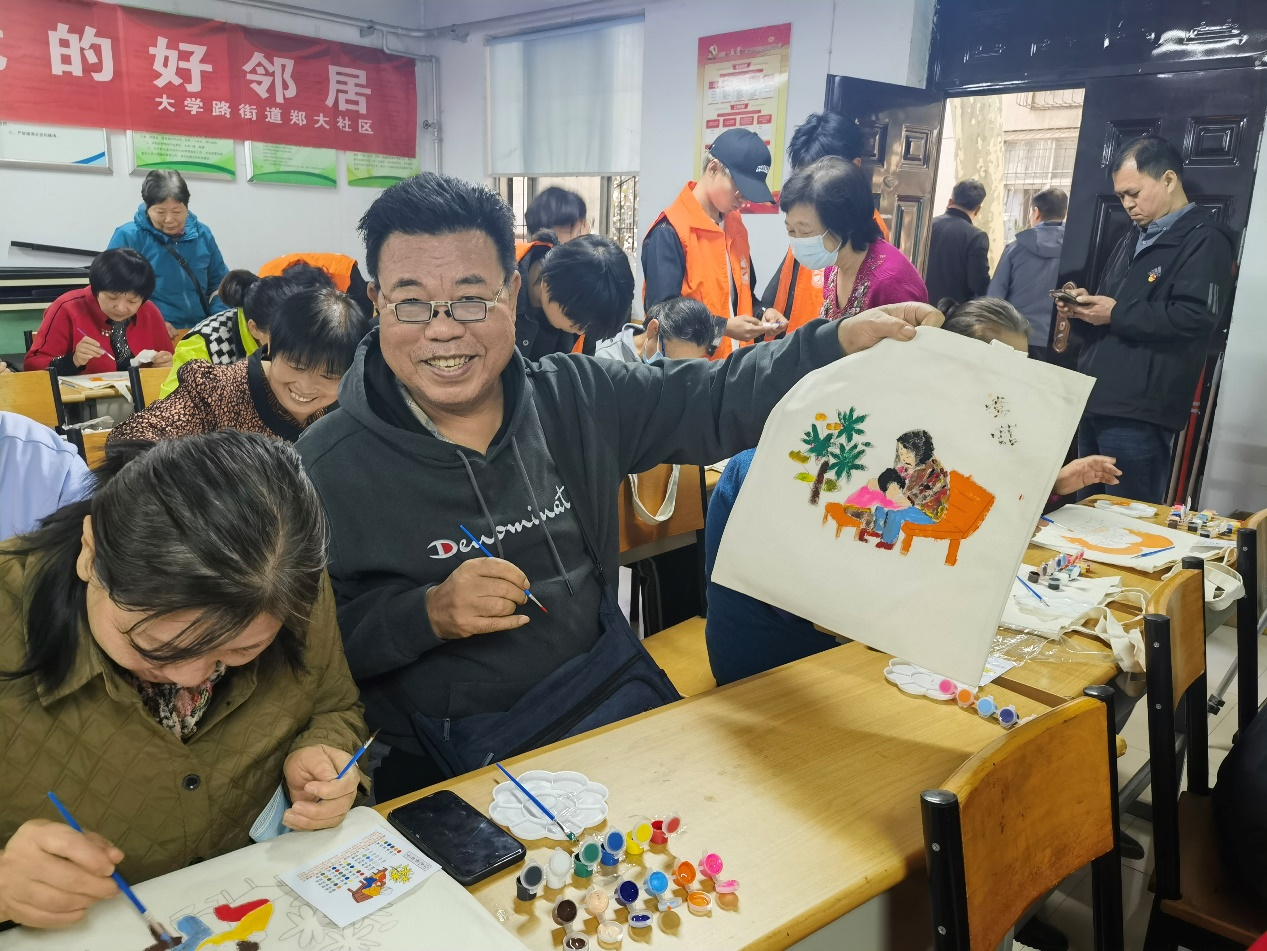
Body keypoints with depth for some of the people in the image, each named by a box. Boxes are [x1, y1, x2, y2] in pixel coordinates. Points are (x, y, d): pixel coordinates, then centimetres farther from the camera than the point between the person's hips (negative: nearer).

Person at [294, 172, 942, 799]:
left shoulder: (575, 399, 0)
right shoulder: (326, 467, -9)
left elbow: (716, 401, 2)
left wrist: (842, 340, -7)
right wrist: (428, 613, -21)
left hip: (613, 699, 4)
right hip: (444, 762, -3)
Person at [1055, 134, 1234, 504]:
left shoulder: (1204, 240, -6)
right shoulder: (1134, 238, 22)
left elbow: (1194, 319, -20)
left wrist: (1117, 314, -15)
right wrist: (1081, 308, 4)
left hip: (1138, 413, -9)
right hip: (1095, 401, 9)